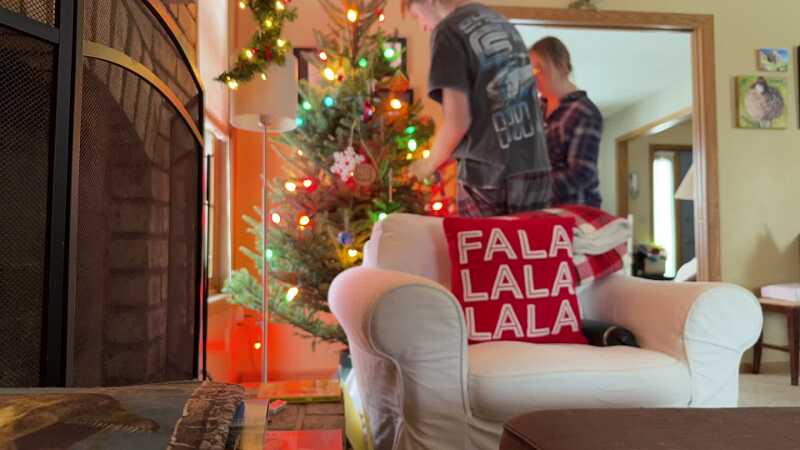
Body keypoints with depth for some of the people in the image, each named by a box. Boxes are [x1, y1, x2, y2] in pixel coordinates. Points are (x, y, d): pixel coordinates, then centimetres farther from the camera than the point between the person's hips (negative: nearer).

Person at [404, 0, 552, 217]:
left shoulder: (449, 31, -6)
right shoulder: (501, 21, 17)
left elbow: (458, 121, -15)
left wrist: (429, 164, 4)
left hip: (489, 176, -6)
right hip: (536, 169, 7)